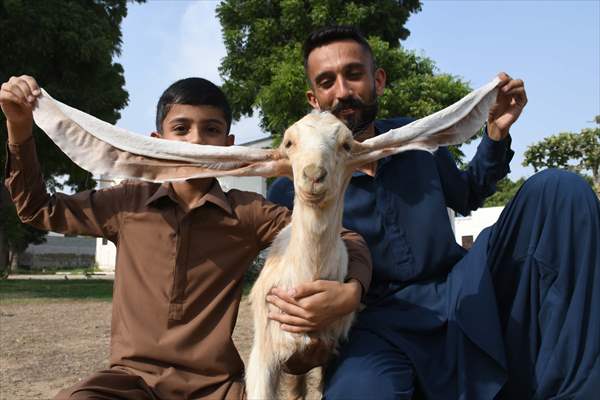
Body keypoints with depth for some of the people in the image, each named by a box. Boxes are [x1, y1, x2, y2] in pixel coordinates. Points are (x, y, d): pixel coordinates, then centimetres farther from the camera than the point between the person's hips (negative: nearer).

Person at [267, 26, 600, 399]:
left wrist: (496, 133, 9)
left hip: (466, 294, 5)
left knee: (559, 189, -12)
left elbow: (467, 196, 25)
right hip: (381, 323, -5)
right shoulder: (291, 189, -4)